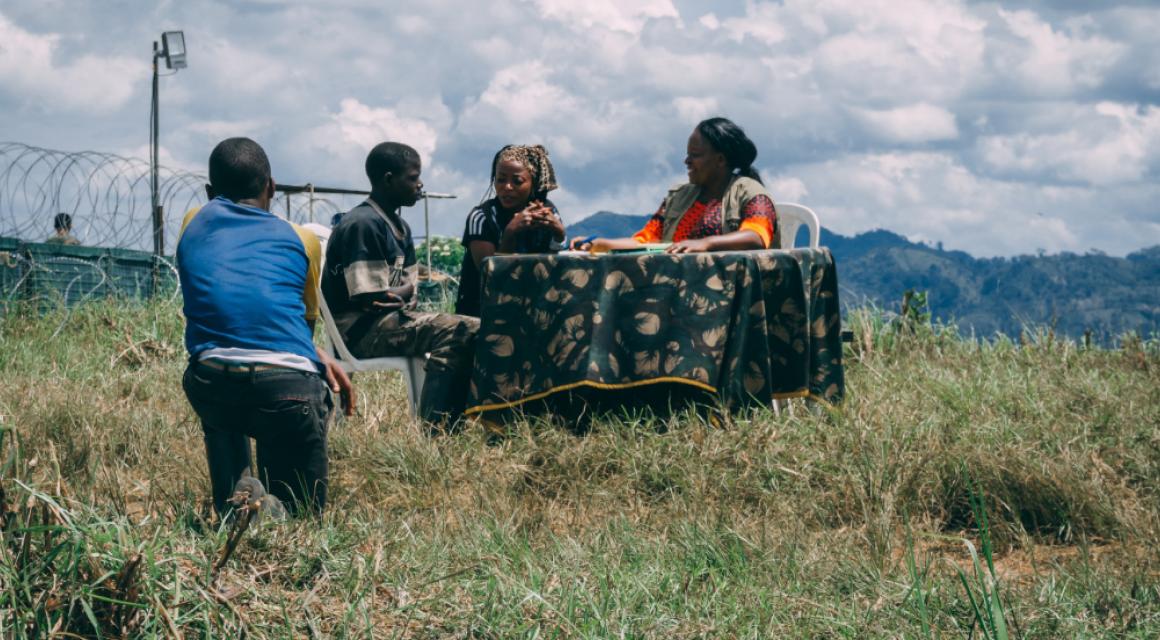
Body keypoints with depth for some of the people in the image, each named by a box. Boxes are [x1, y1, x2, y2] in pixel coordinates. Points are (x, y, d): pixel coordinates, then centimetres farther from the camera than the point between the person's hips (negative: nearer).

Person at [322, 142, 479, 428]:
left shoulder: (399, 227, 15)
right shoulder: (362, 224, -15)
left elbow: (408, 289, 13)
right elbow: (371, 298, -19)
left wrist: (402, 294, -11)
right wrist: (407, 290, 0)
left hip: (393, 318, 10)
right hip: (361, 329, -10)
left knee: (474, 330, 2)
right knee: (451, 332, -26)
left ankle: (454, 426, -2)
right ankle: (434, 433, -29)